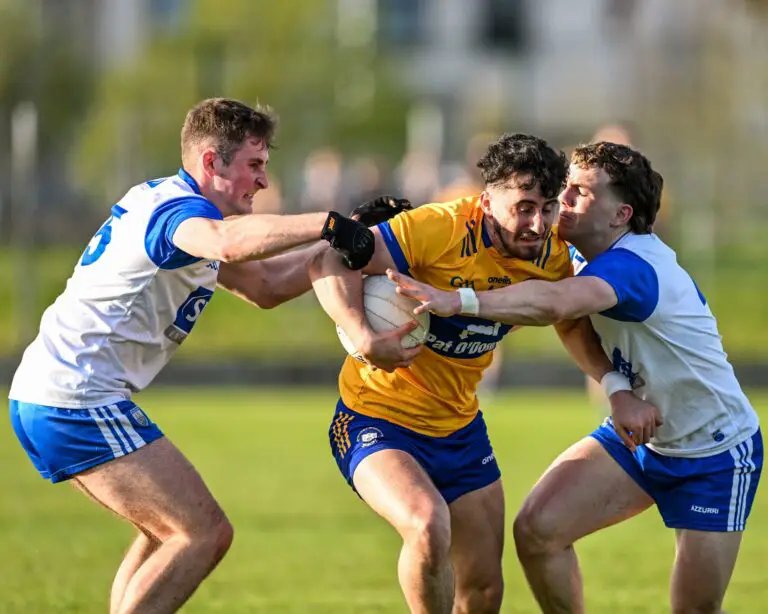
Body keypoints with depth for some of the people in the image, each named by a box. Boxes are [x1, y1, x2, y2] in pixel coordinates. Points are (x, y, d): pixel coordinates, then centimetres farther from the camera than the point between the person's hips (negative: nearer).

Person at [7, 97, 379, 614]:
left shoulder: (162, 201, 20)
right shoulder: (176, 209, -13)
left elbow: (263, 285, 24)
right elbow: (228, 241, -39)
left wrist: (355, 235, 15)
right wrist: (328, 224, -37)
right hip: (79, 401, -11)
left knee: (173, 530, 21)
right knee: (205, 533, -13)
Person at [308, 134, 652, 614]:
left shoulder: (552, 256, -6)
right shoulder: (442, 228, -26)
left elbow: (573, 323, 14)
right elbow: (330, 263, -27)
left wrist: (615, 385, 0)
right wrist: (362, 336, -42)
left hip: (460, 426, 7)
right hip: (379, 419, -6)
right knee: (428, 525, -33)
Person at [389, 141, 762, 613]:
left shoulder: (634, 264, -32)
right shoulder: (591, 259, -2)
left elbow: (555, 302, -49)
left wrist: (457, 301, -56)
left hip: (716, 454, -7)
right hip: (639, 436, 7)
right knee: (537, 529, -12)